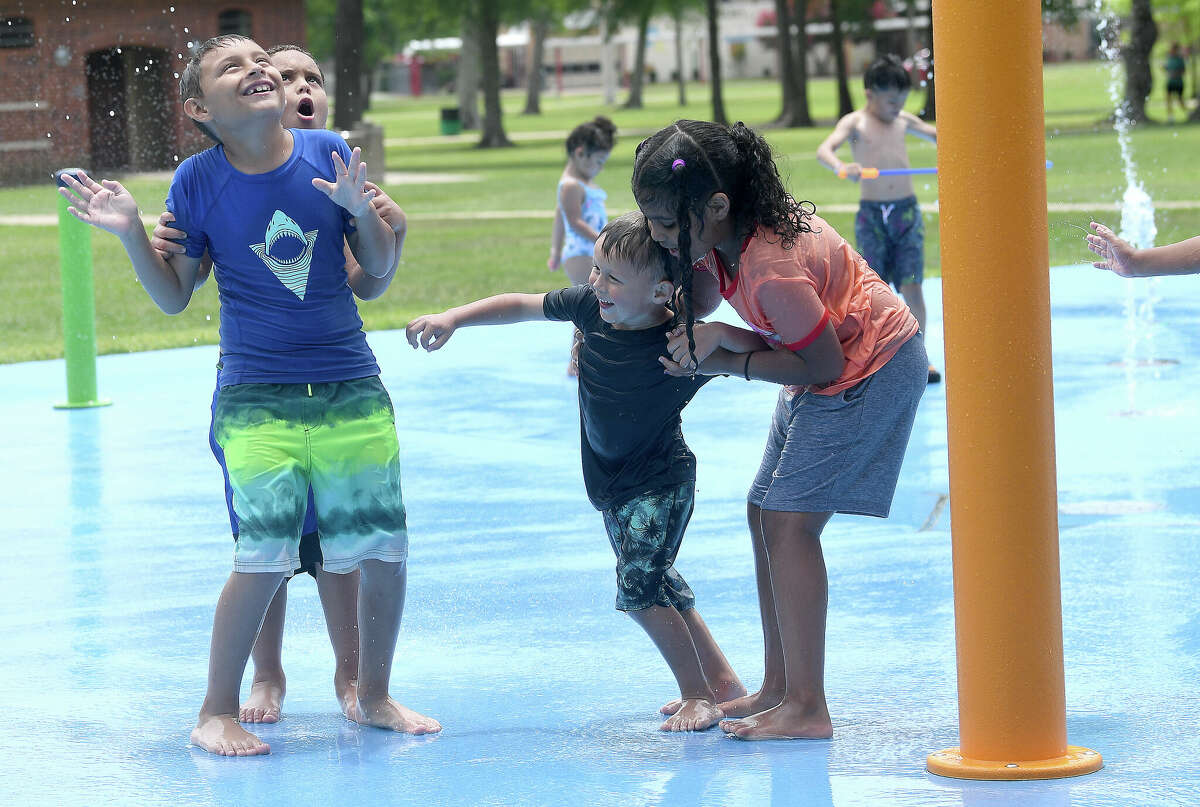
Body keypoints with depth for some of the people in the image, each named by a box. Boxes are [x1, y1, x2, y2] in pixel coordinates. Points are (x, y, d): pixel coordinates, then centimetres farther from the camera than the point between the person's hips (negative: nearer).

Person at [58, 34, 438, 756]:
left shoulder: (328, 154, -2)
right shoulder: (199, 181, -4)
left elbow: (380, 267, 5)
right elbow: (174, 296, 2)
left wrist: (360, 210, -14)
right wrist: (130, 232, -12)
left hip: (353, 389, 3)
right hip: (257, 398, -3)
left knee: (385, 550, 4)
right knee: (265, 555, -14)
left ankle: (374, 696, 26)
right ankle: (218, 712, 2)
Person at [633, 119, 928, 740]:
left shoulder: (773, 270, -34)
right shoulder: (724, 231, -8)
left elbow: (823, 365, -24)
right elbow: (694, 303, 3)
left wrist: (724, 358, -20)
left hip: (872, 369, -10)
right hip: (834, 362, 10)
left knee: (789, 519, -16)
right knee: (765, 513, 9)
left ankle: (806, 708, -16)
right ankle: (779, 688, 15)